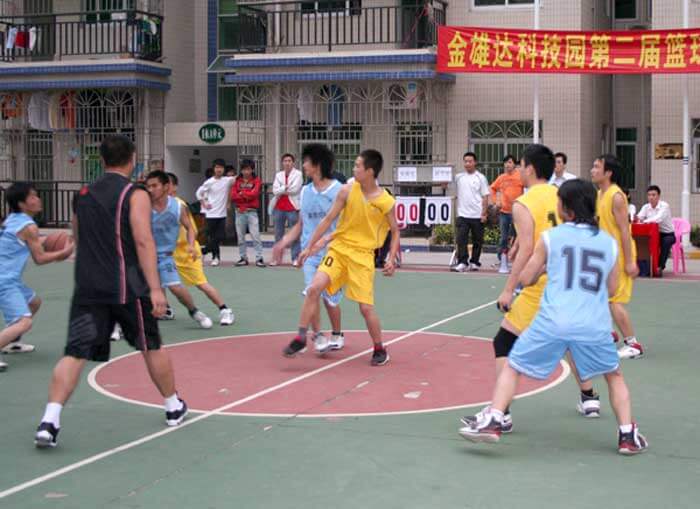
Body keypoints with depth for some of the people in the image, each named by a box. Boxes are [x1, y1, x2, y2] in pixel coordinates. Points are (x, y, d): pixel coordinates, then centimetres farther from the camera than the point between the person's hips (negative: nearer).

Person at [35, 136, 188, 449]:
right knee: (151, 347, 14)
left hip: (87, 288, 4)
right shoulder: (135, 195, -5)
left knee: (75, 353, -3)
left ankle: (49, 421, -18)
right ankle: (174, 408, 29)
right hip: (126, 287, -4)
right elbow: (143, 241, -15)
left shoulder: (83, 195, 13)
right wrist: (155, 288, -18)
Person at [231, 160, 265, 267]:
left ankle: (259, 258, -8)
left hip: (252, 211, -3)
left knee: (255, 235, -9)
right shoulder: (237, 181, 10)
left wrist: (242, 193, -4)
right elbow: (233, 196, -1)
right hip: (239, 211, 3)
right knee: (240, 236, 6)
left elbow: (254, 193, -11)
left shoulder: (256, 180, 4)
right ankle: (243, 258, 14)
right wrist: (247, 196, -10)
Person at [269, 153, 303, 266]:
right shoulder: (278, 175, 13)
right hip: (279, 208, 5)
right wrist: (286, 188, -12)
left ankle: (295, 258, -1)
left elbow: (295, 189, -13)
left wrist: (281, 190, -2)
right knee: (278, 234, 8)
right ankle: (277, 258, 13)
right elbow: (275, 190, 1)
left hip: (292, 208, -5)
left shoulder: (298, 174, 0)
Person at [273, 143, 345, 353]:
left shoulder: (339, 190, -9)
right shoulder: (305, 191, 9)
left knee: (330, 298, 8)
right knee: (311, 292, -14)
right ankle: (318, 336, -3)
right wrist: (284, 242, 6)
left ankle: (337, 335, 30)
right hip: (310, 252, 4)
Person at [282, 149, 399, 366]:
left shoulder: (386, 201, -8)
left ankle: (380, 350, 18)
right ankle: (300, 339, -4)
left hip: (363, 255, -2)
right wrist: (310, 246, 2)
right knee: (314, 288, -16)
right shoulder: (347, 191, -4)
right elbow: (328, 220, 3)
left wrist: (392, 259, -6)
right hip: (338, 248, 2)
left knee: (366, 307, -4)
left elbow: (395, 232, 6)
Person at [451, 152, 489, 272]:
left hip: (477, 216, -2)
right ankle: (462, 263, -8)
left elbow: (485, 197, -2)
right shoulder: (459, 177, 7)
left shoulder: (480, 178, 0)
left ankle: (474, 263, 16)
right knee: (461, 240, -8)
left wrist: (484, 213, -9)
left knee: (477, 241, 6)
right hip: (462, 215, 2)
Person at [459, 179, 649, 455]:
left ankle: (493, 421, 1)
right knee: (614, 376, 25)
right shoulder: (609, 242, 11)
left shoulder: (550, 237, 4)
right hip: (594, 325, 2)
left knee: (512, 368, 14)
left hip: (552, 322, -2)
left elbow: (526, 279, 10)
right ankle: (628, 435, 17)